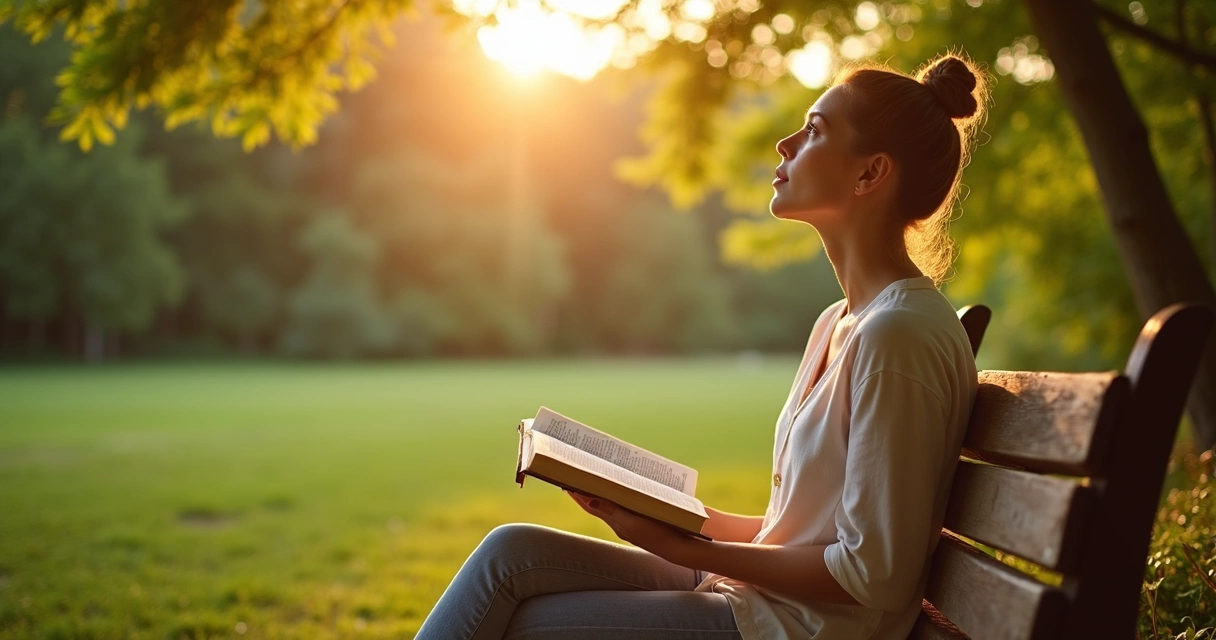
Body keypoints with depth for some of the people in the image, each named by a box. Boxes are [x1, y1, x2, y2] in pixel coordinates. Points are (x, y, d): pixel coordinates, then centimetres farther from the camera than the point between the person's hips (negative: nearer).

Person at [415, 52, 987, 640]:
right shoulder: (838, 324, 12)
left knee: (509, 563, -9)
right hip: (755, 589, 8)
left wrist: (691, 551, -16)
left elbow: (876, 578, -19)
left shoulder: (898, 334, -18)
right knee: (512, 551, -3)